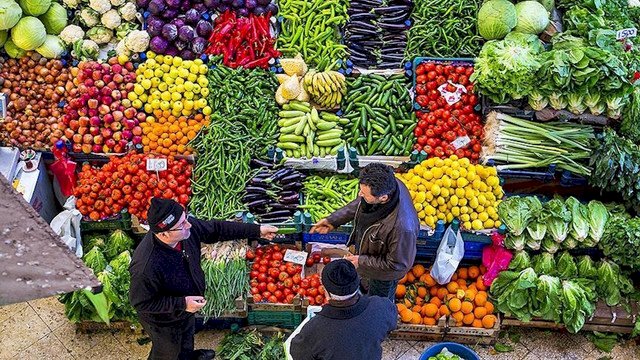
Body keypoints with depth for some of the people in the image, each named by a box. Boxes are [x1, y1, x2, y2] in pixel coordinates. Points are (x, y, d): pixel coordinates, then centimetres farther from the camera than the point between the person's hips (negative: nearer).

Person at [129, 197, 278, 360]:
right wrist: (182, 303, -34)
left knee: (187, 335, 37)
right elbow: (141, 303, -30)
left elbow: (216, 229, -9)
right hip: (164, 322, -7)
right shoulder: (146, 267, -45)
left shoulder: (188, 228, -26)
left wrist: (257, 230, -8)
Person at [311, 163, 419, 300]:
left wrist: (362, 261, -22)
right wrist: (333, 220, -7)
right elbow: (359, 204, -4)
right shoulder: (386, 185, -28)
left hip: (385, 272, -6)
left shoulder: (402, 226, -48)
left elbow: (398, 264, -30)